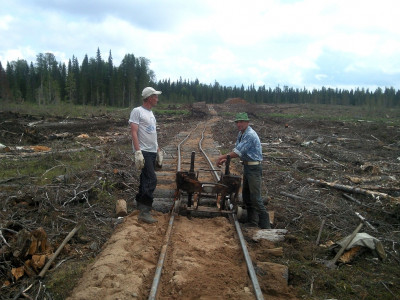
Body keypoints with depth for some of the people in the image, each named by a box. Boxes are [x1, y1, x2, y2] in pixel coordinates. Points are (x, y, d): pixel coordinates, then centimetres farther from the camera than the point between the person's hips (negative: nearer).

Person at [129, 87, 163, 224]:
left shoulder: (151, 113, 18)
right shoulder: (137, 111, -9)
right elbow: (134, 132, -16)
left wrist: (158, 151, 22)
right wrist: (138, 152, -24)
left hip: (152, 152, 9)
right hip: (144, 152, -9)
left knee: (146, 178, 16)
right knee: (151, 179, -15)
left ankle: (140, 202, 30)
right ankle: (144, 211, -12)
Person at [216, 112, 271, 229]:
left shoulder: (250, 135, -20)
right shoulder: (241, 134, 12)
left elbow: (238, 152, -22)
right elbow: (236, 150, 15)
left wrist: (223, 157, -11)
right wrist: (225, 159, 1)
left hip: (254, 168, -10)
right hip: (247, 167, 10)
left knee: (255, 197, -10)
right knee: (246, 195, 15)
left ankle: (265, 226, -3)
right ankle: (252, 223, 26)